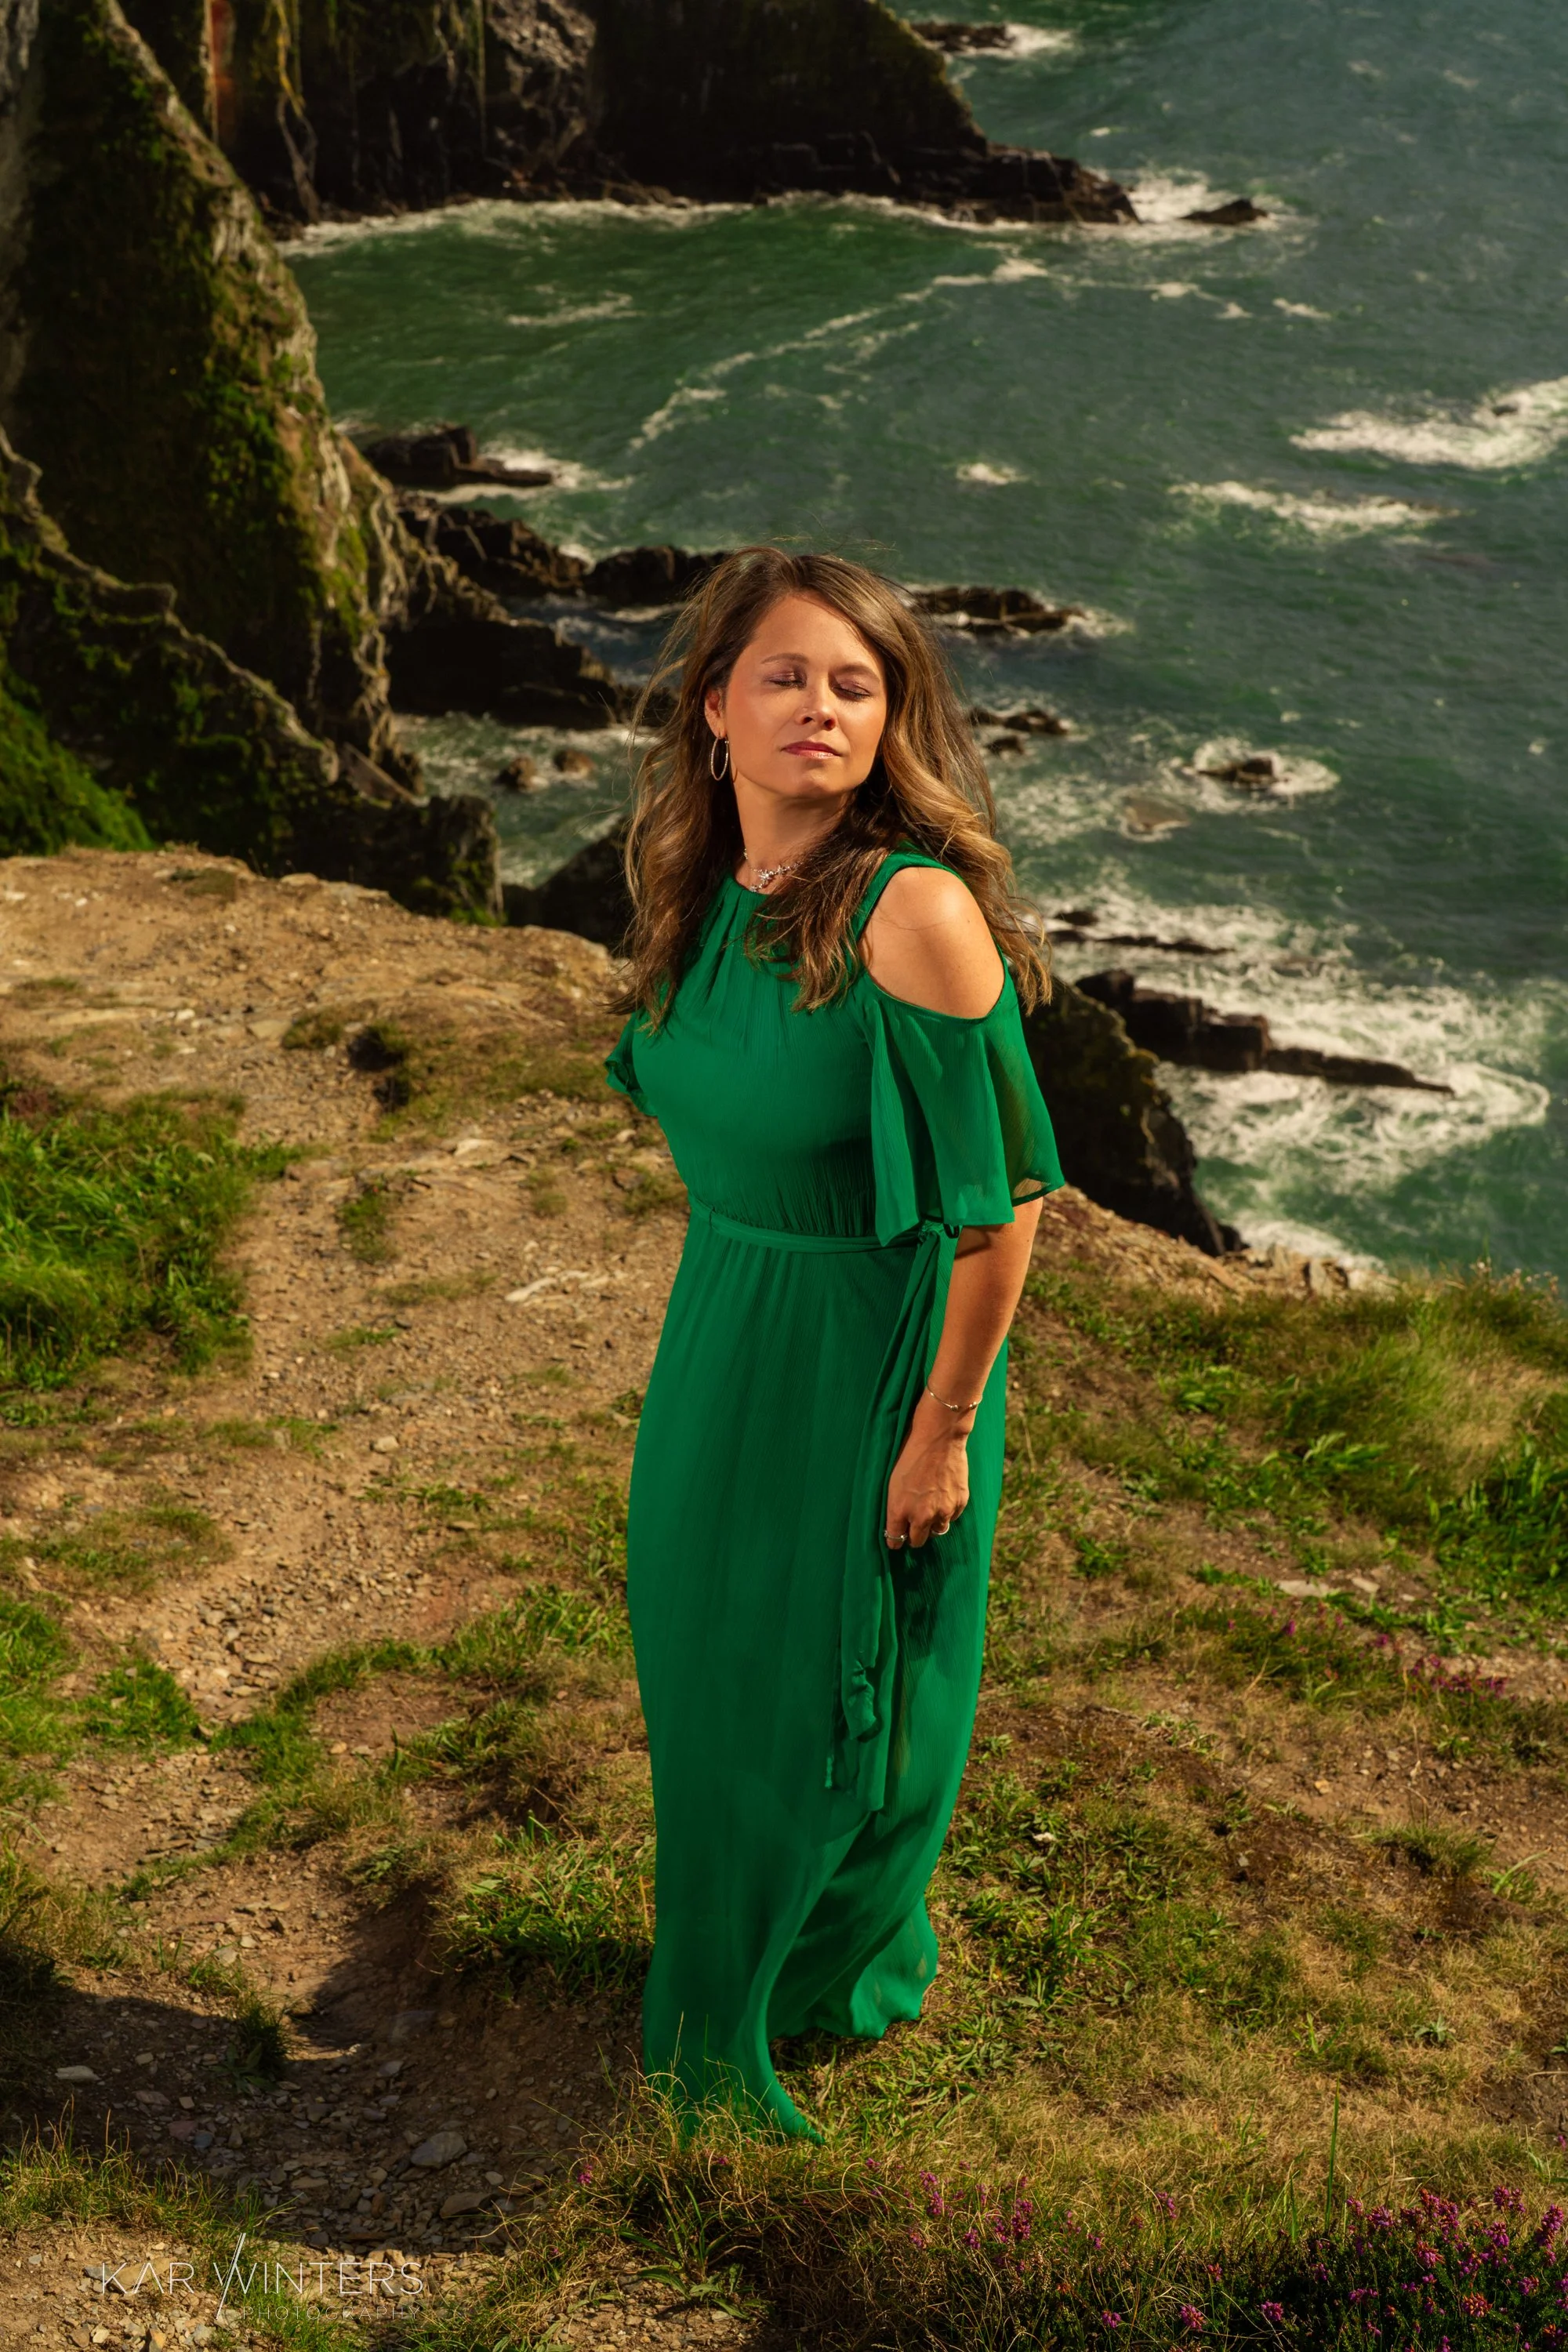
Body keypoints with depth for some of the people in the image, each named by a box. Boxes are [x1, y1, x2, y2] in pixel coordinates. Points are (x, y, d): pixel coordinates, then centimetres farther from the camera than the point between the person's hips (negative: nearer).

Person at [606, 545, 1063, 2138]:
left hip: (871, 1353, -7)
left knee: (834, 1692, 12)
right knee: (704, 1650, 22)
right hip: (719, 1336, 7)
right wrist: (724, 1298, 16)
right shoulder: (703, 889, -3)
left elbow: (1004, 1201, -21)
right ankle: (727, 1967, 49)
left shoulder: (916, 913, -25)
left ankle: (839, 1969, 41)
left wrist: (943, 1428, -16)